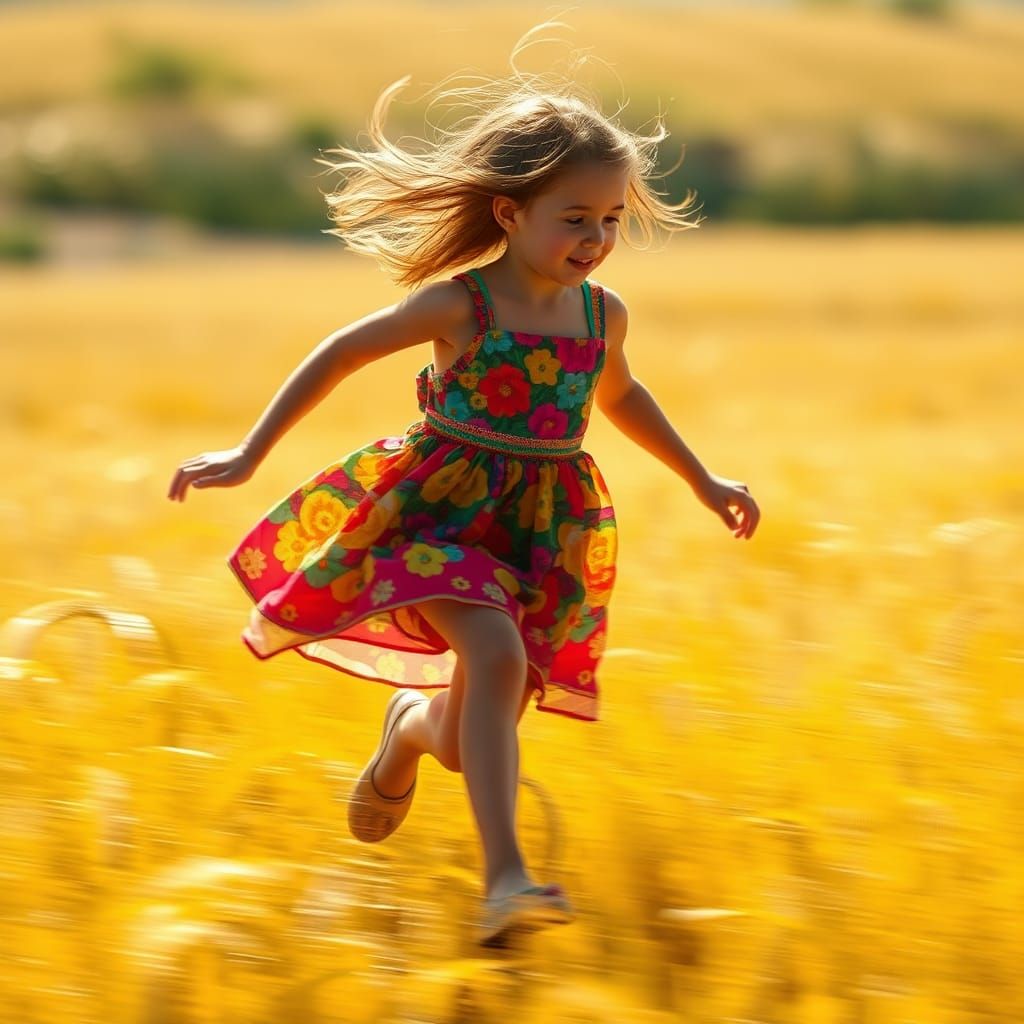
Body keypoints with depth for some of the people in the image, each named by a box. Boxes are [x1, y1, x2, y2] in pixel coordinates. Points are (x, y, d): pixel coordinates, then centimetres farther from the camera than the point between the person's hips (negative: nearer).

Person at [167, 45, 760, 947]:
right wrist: (248, 456, -3)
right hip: (441, 509, -5)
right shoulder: (457, 305, -13)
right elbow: (341, 355, -3)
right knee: (498, 657, -32)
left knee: (469, 743, 3)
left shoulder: (603, 314, 2)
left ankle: (410, 722, 43)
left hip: (540, 529, 5)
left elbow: (617, 395, 24)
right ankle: (505, 878, -36)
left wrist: (703, 481, 29)